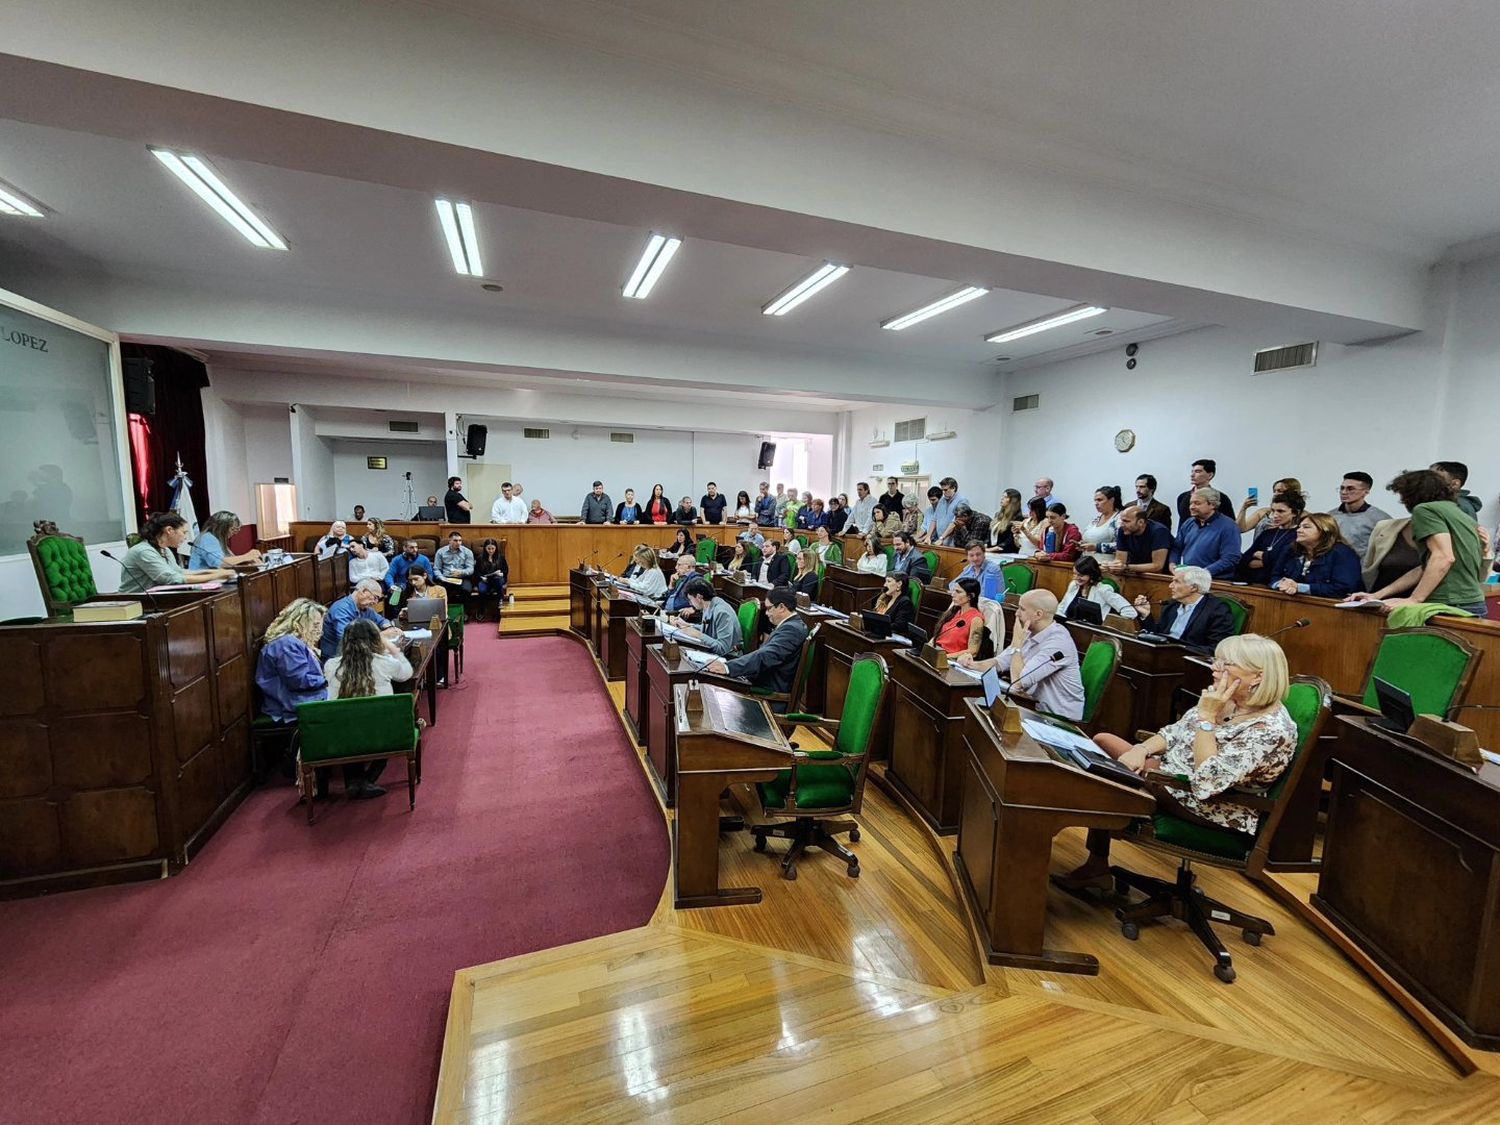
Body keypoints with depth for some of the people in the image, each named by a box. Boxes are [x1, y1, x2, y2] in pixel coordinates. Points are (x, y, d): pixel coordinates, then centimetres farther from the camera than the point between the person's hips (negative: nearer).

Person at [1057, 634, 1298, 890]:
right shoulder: (1224, 699, 0)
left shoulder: (1272, 728, -23)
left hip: (1213, 811, -8)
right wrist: (1140, 749, -14)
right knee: (1101, 741, -3)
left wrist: (1206, 717, -26)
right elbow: (1175, 731, 4)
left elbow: (1208, 781, -30)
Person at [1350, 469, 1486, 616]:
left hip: (1450, 605, -8)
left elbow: (1444, 558, -17)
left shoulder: (1424, 509, -4)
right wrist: (1377, 595, 14)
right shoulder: (1463, 515, 22)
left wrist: (1413, 600, -19)